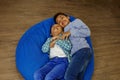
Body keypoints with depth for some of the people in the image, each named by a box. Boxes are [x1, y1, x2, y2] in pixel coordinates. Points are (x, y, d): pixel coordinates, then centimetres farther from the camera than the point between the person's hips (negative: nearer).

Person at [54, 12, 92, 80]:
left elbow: (87, 32, 4)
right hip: (74, 54, 6)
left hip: (83, 50, -6)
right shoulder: (65, 32, 34)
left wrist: (71, 32, 0)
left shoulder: (76, 21, 22)